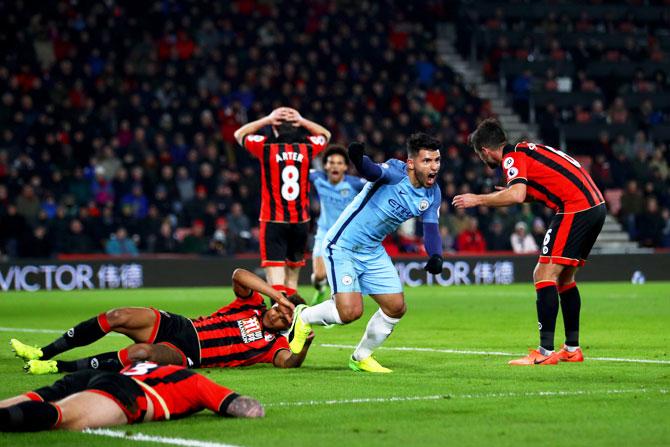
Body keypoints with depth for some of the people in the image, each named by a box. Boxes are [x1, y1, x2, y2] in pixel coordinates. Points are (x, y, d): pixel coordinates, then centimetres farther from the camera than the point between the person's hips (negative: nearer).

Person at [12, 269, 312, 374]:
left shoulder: (273, 343, 2)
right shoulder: (253, 305, 11)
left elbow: (289, 362, -18)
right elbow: (239, 275, -5)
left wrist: (305, 344, -37)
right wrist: (276, 294, -13)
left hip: (189, 356, -5)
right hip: (179, 326, 5)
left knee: (140, 352, -33)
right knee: (118, 317, -16)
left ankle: (58, 367, -23)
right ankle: (44, 353, -6)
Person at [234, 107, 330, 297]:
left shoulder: (266, 148, -7)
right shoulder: (307, 149, -1)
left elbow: (239, 134, 12)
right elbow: (325, 134, 22)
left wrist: (267, 119, 8)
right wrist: (302, 121, 12)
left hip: (273, 221, -3)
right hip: (301, 220, 3)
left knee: (276, 280, -11)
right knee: (292, 277, 16)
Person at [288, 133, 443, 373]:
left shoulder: (432, 194, -1)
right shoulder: (395, 172, -23)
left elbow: (431, 229, 2)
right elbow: (373, 172, -44)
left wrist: (436, 257, -19)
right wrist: (358, 159, -68)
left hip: (373, 252, 8)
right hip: (342, 246, -8)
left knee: (396, 308, 4)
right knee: (351, 311, -17)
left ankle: (361, 357, 26)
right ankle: (304, 317, 14)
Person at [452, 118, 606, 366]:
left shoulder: (512, 157, -6)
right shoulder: (527, 148, 21)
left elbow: (517, 195, -22)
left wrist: (478, 199, -11)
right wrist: (512, 192, 29)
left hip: (575, 209, -9)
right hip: (596, 205, 9)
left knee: (545, 275, -9)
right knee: (565, 278, 17)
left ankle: (546, 352, -16)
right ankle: (572, 348, 20)